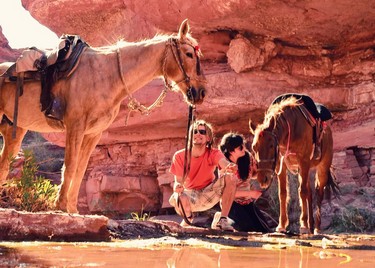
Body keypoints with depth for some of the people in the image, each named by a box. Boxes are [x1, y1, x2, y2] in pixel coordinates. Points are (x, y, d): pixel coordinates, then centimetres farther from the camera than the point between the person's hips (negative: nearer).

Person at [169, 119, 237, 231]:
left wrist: (230, 167, -63)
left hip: (209, 195, 1)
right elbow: (178, 181, -16)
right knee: (177, 199, -38)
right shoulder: (179, 156, -13)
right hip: (190, 194, -1)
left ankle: (223, 220, -17)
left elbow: (224, 163, -37)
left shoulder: (214, 154, -15)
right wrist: (177, 186, -43)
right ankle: (188, 218, 2)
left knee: (230, 177, -26)